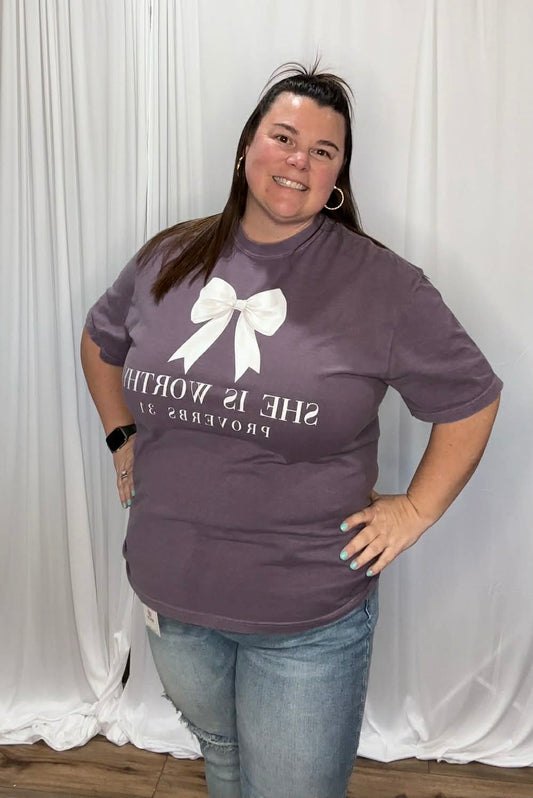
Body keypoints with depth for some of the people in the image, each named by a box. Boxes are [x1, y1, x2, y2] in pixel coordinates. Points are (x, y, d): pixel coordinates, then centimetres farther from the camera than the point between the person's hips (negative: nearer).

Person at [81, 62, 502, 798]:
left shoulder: (381, 283, -13)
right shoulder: (169, 260, -2)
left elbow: (470, 400, -4)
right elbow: (101, 341, 17)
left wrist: (414, 511, -7)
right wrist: (122, 437, 9)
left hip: (310, 621, -3)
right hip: (171, 597, 4)